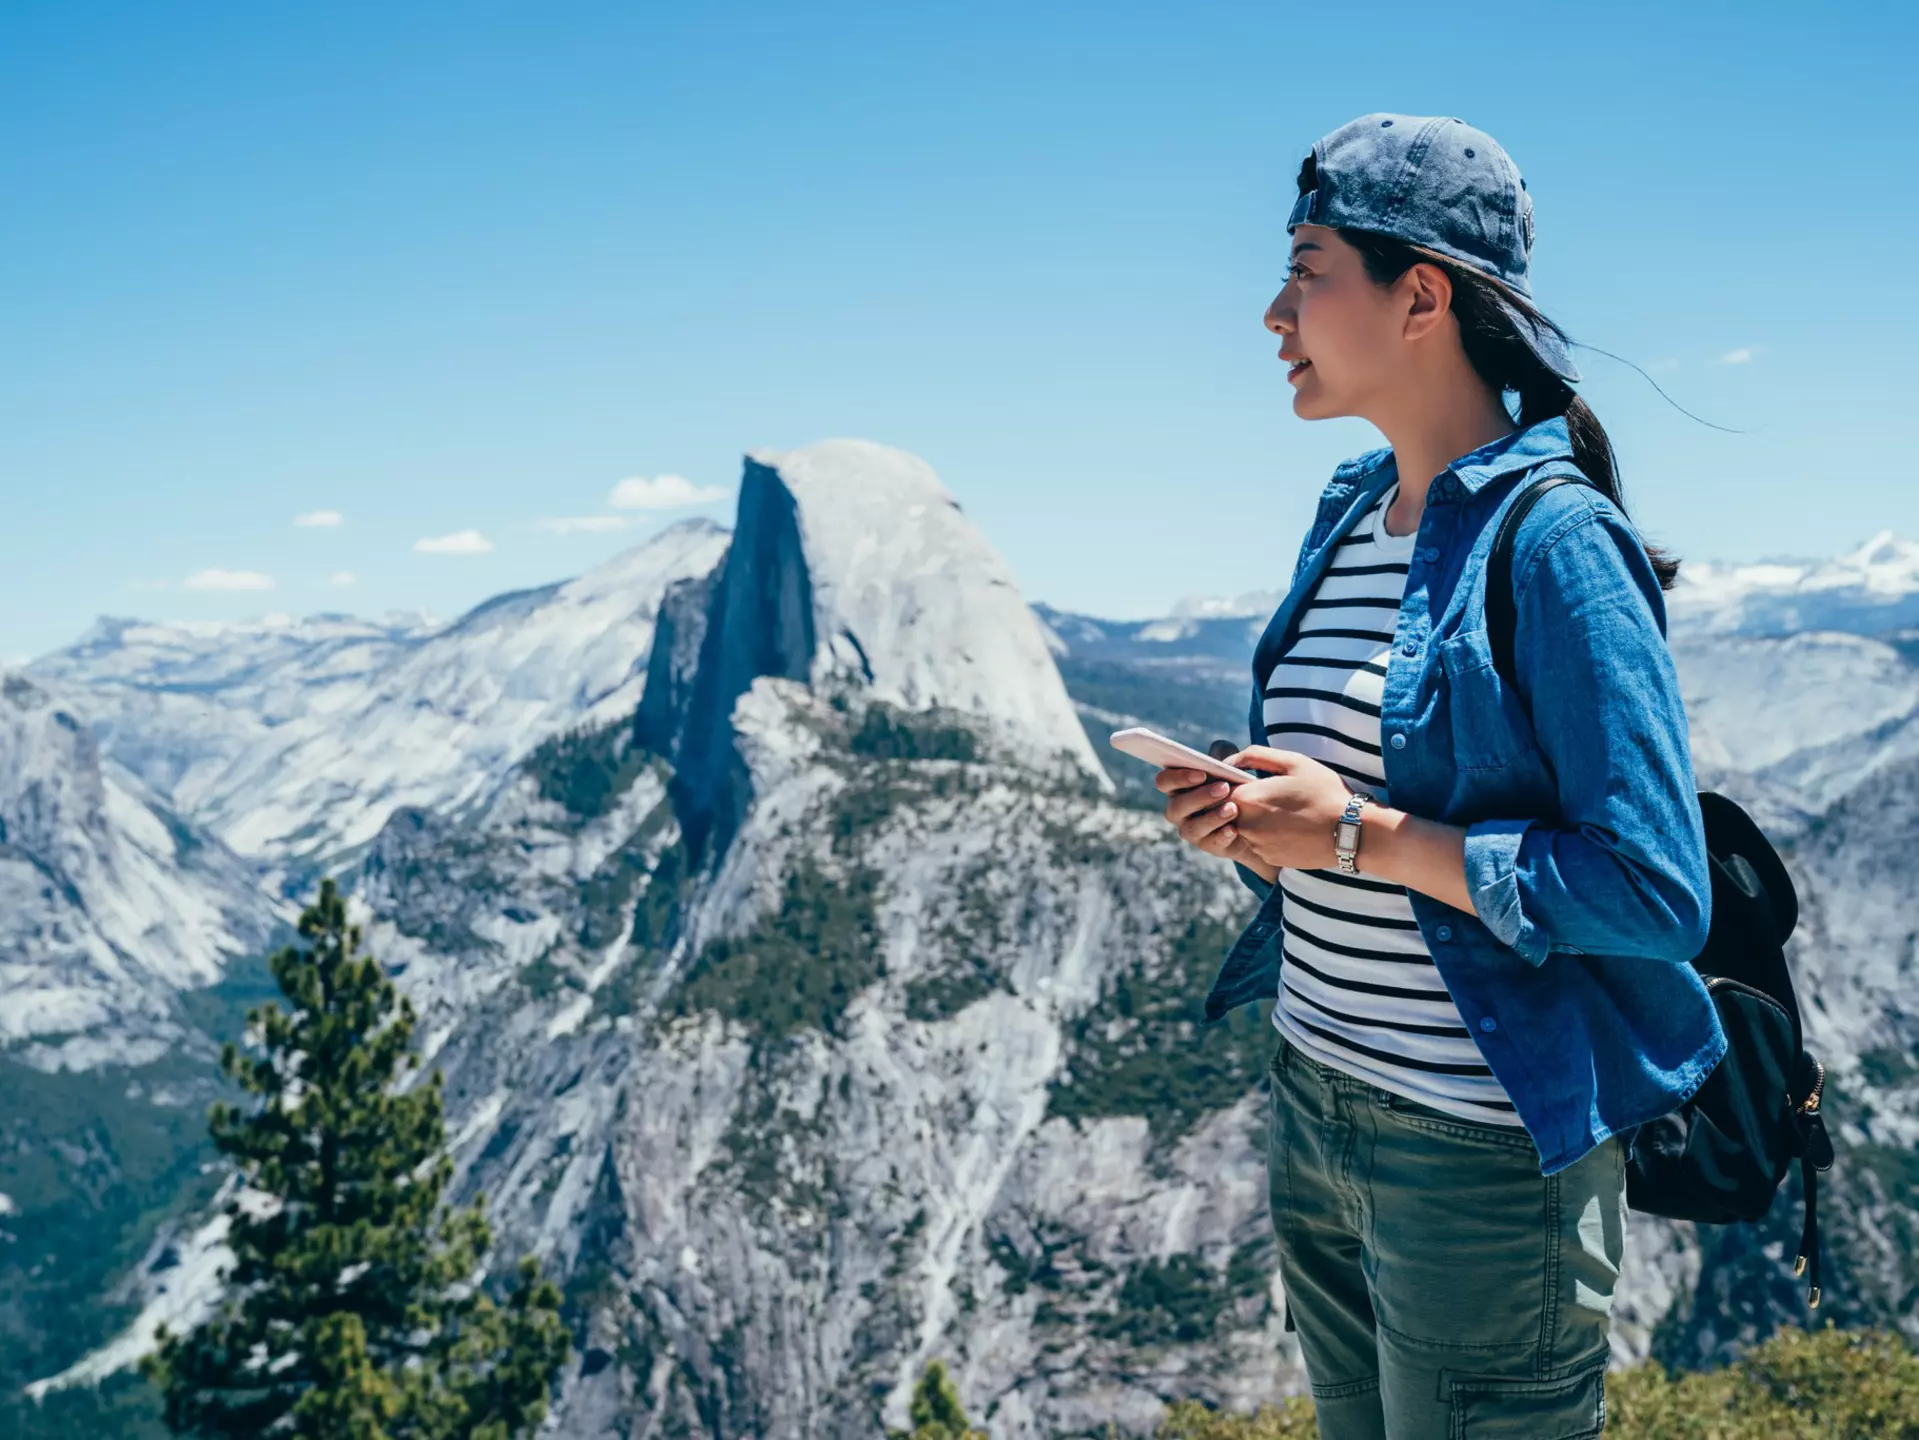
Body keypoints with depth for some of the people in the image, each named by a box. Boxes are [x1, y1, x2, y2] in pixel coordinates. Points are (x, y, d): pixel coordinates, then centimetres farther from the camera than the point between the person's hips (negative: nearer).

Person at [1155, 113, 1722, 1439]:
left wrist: (1360, 833, -22)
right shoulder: (1351, 512, 7)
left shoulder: (1554, 541, -18)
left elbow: (1658, 896, -21)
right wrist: (1256, 816, -3)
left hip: (1484, 1154, -8)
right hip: (1315, 1110, 8)